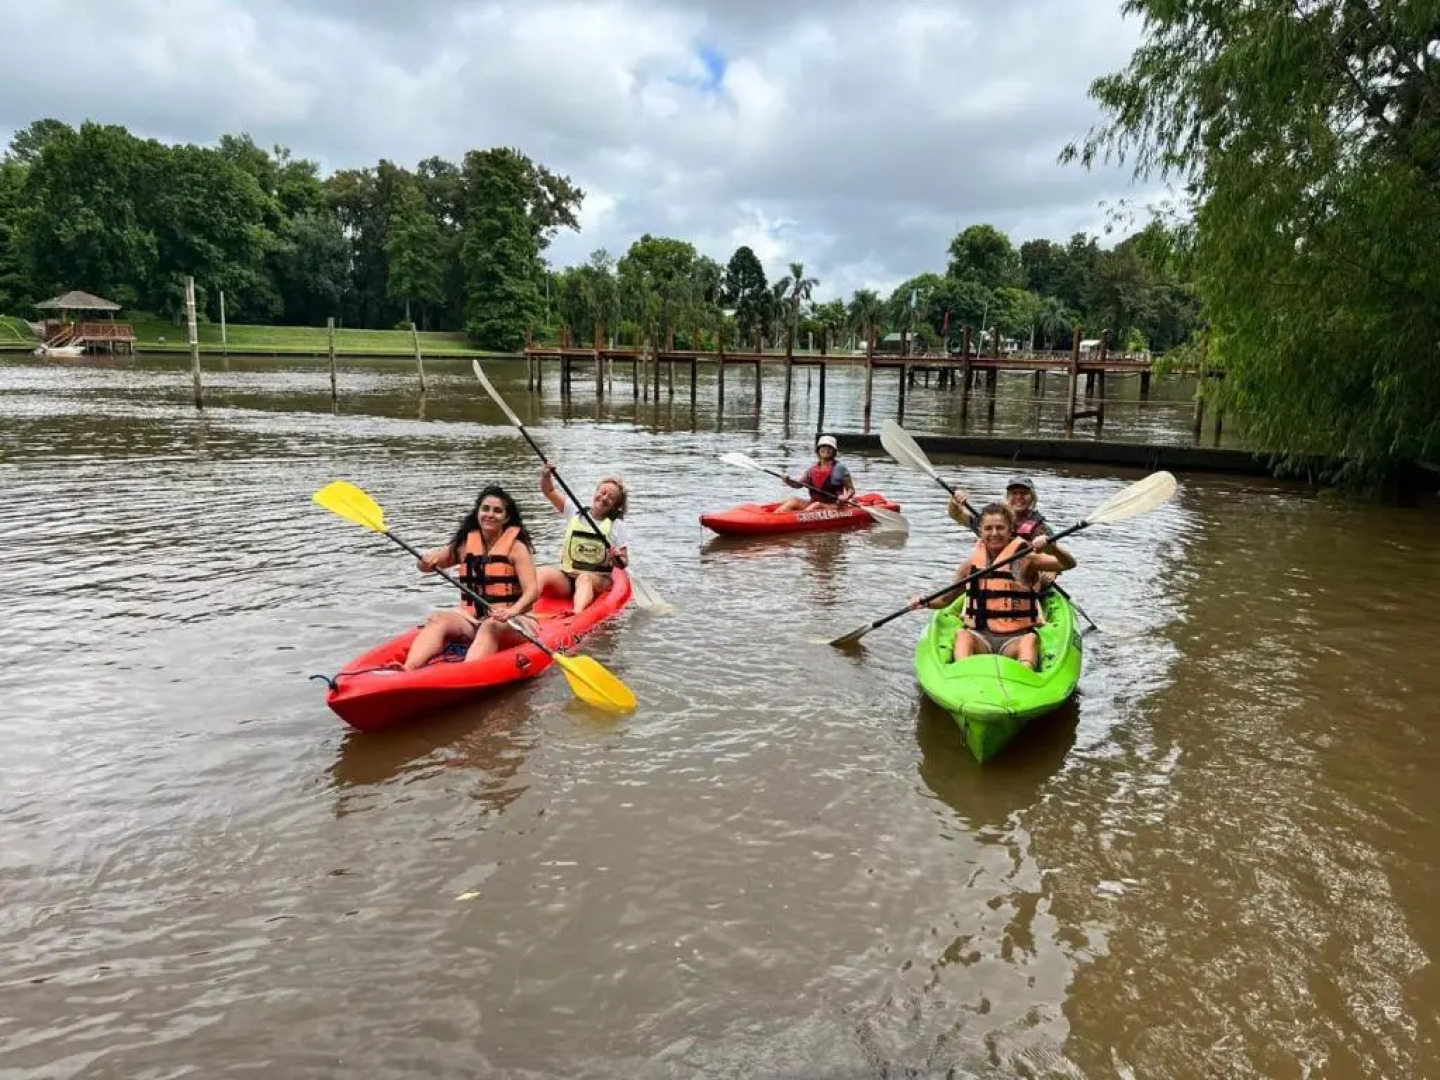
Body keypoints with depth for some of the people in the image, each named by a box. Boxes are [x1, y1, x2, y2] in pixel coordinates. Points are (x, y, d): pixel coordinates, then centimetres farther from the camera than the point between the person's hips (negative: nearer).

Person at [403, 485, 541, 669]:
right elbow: (425, 564, 14)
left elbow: (532, 591, -13)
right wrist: (427, 560, -10)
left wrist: (512, 611, -32)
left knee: (490, 627, -35)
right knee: (438, 620, -23)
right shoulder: (465, 543, 11)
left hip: (508, 622, -4)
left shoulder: (516, 547, -2)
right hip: (470, 617, 4)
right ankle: (407, 671, -45)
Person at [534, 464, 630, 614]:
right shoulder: (575, 512, 10)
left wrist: (618, 559, -20)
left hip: (598, 580, -3)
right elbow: (549, 490, 6)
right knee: (542, 572, -25)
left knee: (584, 578, -36)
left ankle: (577, 615, -63)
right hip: (566, 576, 3)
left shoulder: (617, 526, 5)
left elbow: (623, 563, 3)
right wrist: (546, 475, -14)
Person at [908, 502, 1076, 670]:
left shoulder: (1024, 559, 1)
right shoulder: (972, 563, 9)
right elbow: (945, 599, 19)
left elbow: (1069, 564, -11)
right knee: (963, 635, -28)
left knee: (1031, 639, -32)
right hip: (980, 638, 2)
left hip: (1015, 639, -2)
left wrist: (1051, 547, -31)